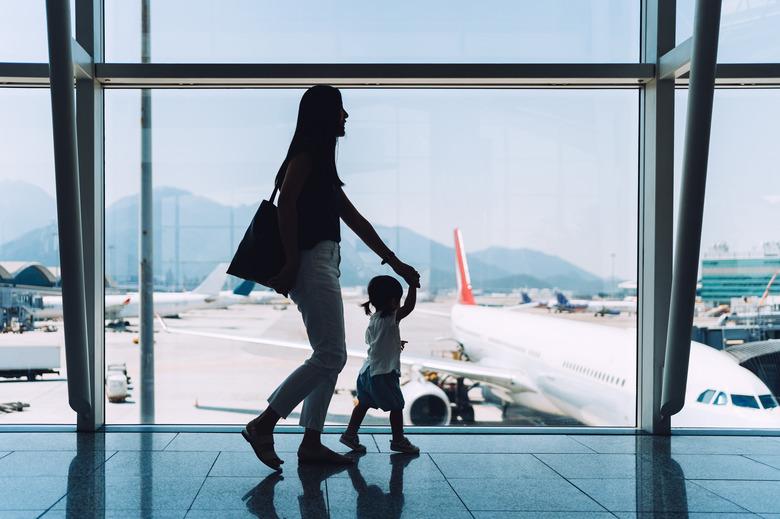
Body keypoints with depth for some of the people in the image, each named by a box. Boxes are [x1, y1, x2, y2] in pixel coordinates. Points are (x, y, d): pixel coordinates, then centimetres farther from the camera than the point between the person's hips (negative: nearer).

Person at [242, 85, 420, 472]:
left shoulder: (323, 164, 23)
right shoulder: (306, 153, -6)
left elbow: (354, 219, 24)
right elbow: (286, 204, -18)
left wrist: (395, 263, 23)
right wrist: (292, 262, -22)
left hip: (324, 263, 10)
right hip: (312, 261, -10)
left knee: (332, 357, 8)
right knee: (330, 355, -12)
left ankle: (311, 442, 11)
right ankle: (262, 426, -7)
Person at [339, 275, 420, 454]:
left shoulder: (373, 320, 10)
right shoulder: (390, 318, -17)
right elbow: (409, 306, -27)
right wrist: (413, 285, -17)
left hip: (368, 371, 8)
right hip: (384, 372, -8)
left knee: (364, 403, 15)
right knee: (396, 406, 5)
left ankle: (350, 434, 18)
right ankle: (398, 440, 14)